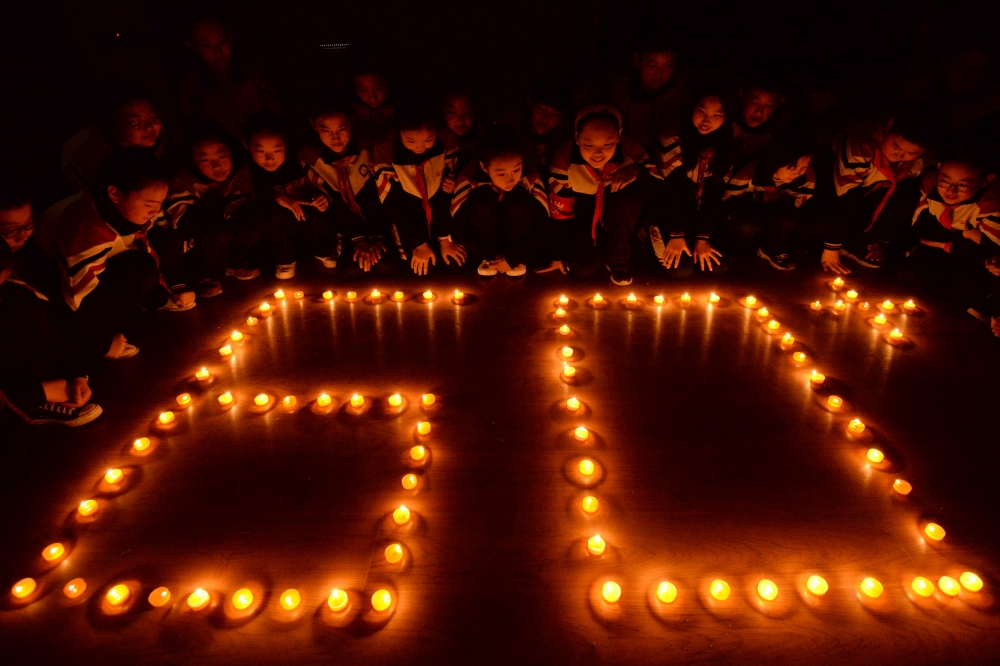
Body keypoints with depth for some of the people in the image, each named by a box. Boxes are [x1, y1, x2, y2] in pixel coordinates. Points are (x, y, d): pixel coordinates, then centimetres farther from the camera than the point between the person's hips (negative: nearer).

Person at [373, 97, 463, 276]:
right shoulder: (385, 150, -22)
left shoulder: (447, 141, -18)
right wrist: (419, 243, -13)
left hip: (442, 217, 2)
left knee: (457, 267, -7)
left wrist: (445, 239, -12)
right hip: (407, 220, -1)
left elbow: (448, 192, -12)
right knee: (421, 271, -12)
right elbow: (393, 204, -15)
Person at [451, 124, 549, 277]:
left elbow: (540, 228, -18)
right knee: (481, 204, -33)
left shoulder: (531, 180, -23)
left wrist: (513, 259, -20)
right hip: (487, 239, 0)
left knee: (520, 203, -32)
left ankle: (515, 257, -10)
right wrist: (491, 256, -18)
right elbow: (462, 230, -19)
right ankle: (490, 258, -10)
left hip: (518, 236, 0)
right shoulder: (471, 180, -24)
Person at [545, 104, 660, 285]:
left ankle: (617, 260, -13)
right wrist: (559, 255, -5)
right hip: (583, 221, -1)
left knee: (630, 194, -32)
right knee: (585, 268, -26)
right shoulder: (565, 161, -23)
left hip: (618, 220, 1)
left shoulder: (630, 150, -22)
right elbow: (560, 213, -12)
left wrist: (638, 172, -39)